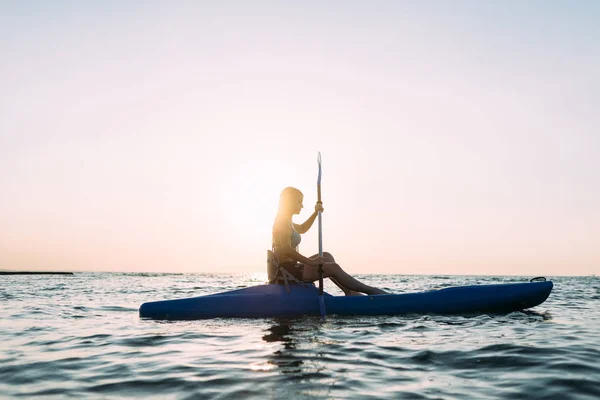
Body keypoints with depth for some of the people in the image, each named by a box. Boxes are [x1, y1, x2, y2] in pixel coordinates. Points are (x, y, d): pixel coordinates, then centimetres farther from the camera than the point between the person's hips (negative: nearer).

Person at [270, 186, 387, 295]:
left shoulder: (286, 221, 17)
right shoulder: (284, 221, -15)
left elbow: (302, 228, 35)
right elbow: (286, 249, -26)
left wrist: (315, 213, 21)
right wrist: (311, 262, -23)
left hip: (289, 269, 11)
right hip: (288, 270, -11)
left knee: (327, 256, 20)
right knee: (333, 268, -13)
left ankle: (348, 291, 14)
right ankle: (370, 291, -3)